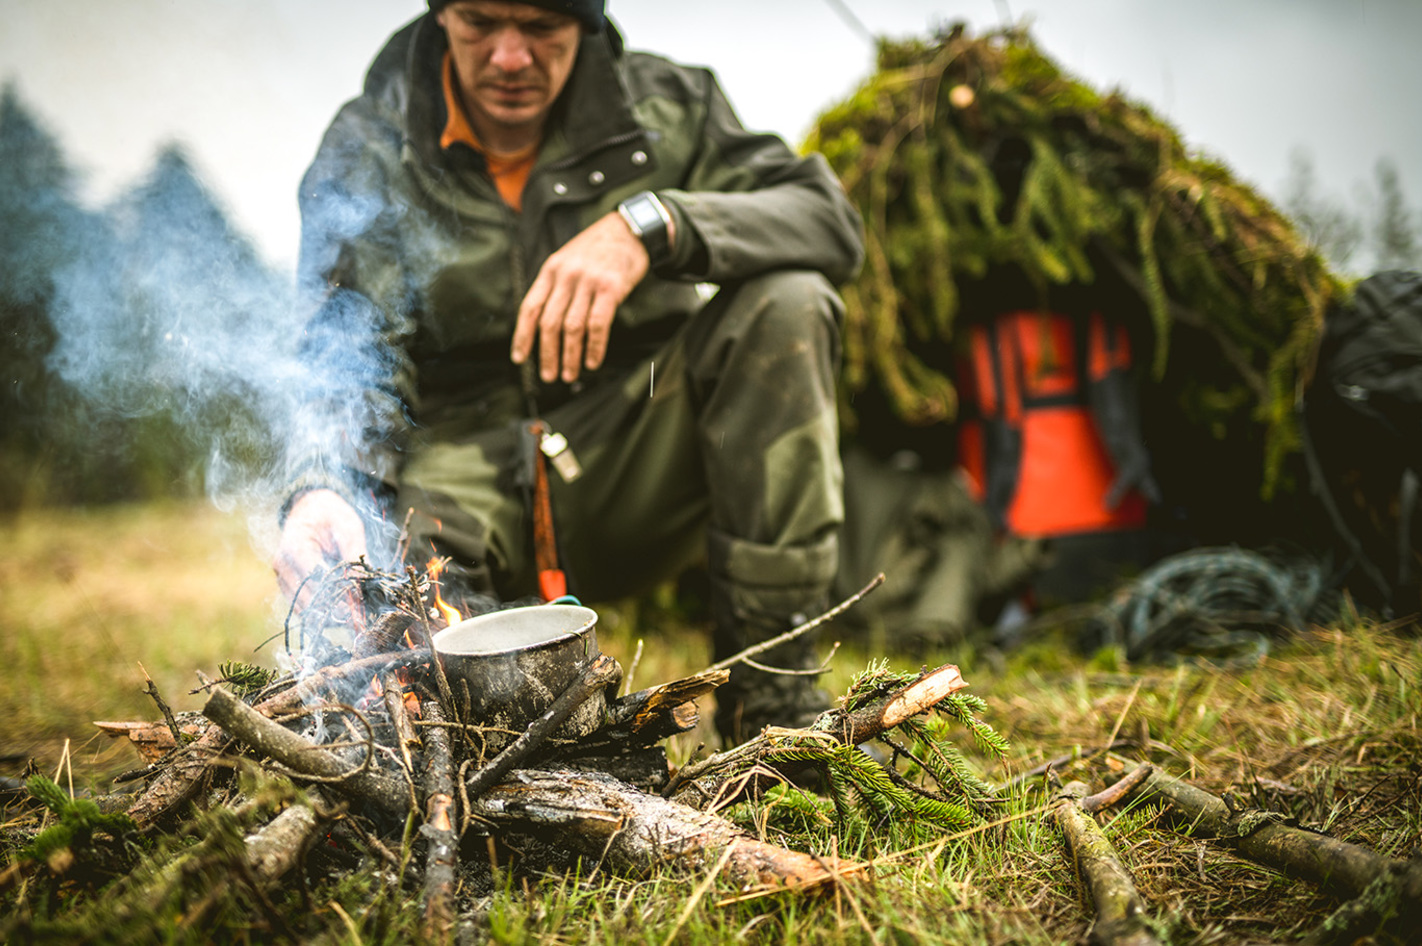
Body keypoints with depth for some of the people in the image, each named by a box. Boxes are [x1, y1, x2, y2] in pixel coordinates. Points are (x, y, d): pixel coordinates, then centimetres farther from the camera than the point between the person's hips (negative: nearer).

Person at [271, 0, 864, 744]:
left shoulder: (662, 104, 0)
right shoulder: (366, 156, -1)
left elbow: (830, 216, -11)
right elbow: (352, 361, -10)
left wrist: (649, 225, -27)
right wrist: (324, 490, -33)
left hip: (639, 460, 2)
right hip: (468, 471, -1)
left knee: (785, 300, -25)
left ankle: (768, 685, -21)